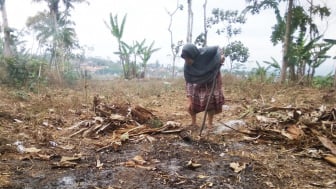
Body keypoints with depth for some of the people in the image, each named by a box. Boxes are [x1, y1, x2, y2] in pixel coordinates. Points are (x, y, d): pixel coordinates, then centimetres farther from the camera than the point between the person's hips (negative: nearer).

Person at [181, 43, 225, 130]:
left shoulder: (204, 53, -32)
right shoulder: (187, 66, -26)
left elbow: (217, 48, -11)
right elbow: (188, 82, -23)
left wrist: (221, 55, -31)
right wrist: (189, 100, -28)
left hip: (212, 80, -1)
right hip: (199, 83, 2)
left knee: (211, 101, -11)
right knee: (191, 103, -7)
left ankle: (210, 124, 6)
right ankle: (193, 122, 14)